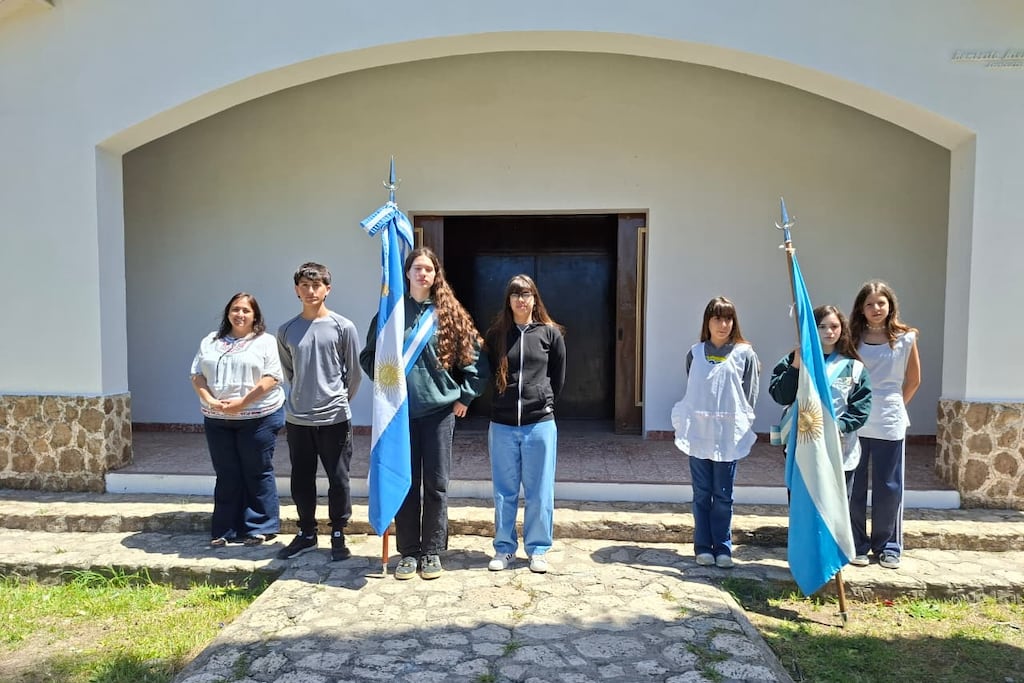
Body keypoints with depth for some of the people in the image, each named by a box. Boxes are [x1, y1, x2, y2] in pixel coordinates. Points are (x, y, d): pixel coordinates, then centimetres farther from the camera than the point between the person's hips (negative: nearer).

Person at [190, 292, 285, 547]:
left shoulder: (265, 341, 0)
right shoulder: (210, 341, 14)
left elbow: (271, 378, -10)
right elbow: (197, 376, 9)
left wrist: (242, 402, -17)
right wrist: (210, 401, -8)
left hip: (258, 417, -4)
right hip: (217, 420, 4)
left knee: (257, 473, 3)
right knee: (226, 475, 10)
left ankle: (259, 528, 14)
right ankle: (224, 530, 19)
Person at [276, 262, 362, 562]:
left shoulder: (343, 327, -6)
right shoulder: (286, 331, 3)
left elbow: (355, 373, 1)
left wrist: (339, 400, 8)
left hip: (334, 418, -3)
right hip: (297, 419, 3)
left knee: (338, 481, 6)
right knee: (301, 481, 13)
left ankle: (338, 536, 21)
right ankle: (306, 533, 30)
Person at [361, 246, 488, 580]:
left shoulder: (450, 314, 2)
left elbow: (474, 357, 6)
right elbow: (368, 355, 13)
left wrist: (465, 395, 2)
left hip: (439, 409, 0)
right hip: (401, 410, 1)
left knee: (436, 483, 5)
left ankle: (432, 552, 18)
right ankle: (408, 552, 20)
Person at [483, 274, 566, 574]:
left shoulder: (550, 333, 1)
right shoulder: (495, 334, 3)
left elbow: (559, 377, 9)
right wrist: (506, 400, 11)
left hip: (540, 424, -1)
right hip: (502, 425, 1)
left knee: (539, 492, 8)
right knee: (504, 491, 10)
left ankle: (538, 549, 21)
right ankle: (504, 548, 24)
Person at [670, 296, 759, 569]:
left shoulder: (744, 353, 1)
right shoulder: (695, 353, 6)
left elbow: (750, 395, 1)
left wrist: (742, 426, -5)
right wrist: (687, 425, 5)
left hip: (729, 434, -1)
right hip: (699, 433, 1)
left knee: (723, 496, 7)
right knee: (702, 494, 8)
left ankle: (723, 547, 18)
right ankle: (703, 546, 17)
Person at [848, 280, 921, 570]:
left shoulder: (905, 338, -1)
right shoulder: (853, 339, 0)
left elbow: (913, 380, 10)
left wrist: (896, 405, 10)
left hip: (890, 423, 0)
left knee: (889, 487, 7)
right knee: (852, 487, 5)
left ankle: (887, 546, 22)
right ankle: (856, 544, 18)